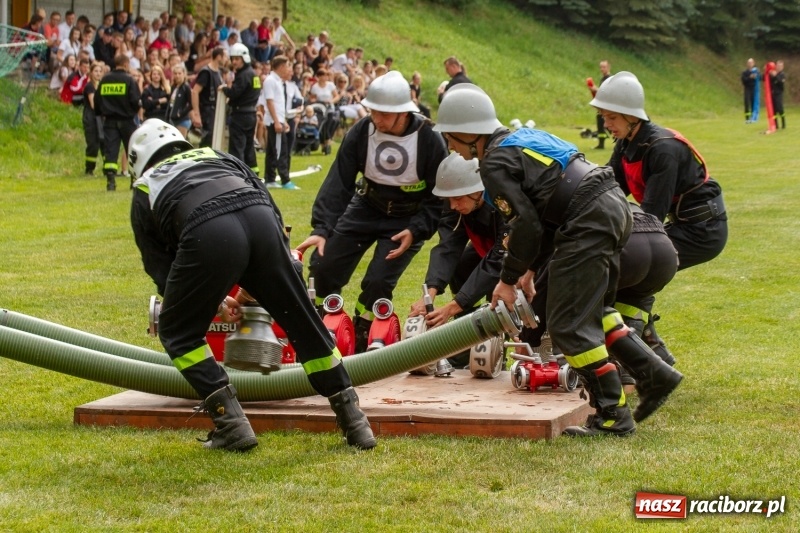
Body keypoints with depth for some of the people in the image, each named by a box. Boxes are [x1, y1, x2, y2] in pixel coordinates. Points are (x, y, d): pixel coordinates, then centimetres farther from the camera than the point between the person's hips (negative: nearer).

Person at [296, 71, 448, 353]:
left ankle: (361, 349, 2)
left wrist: (416, 231, -25)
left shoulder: (429, 141, -22)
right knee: (323, 267, -4)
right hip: (366, 209, 4)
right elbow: (338, 183, -17)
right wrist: (322, 229, -27)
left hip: (407, 220, -3)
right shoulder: (361, 132, -16)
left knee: (378, 282, -18)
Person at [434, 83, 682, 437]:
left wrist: (508, 280, 1)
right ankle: (653, 374, 21)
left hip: (588, 221, -10)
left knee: (568, 324, -2)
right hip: (615, 206, 10)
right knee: (593, 309, 24)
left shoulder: (495, 164, -6)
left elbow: (527, 225, -11)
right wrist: (531, 269, 25)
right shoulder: (521, 138, 23)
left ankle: (613, 415, 0)